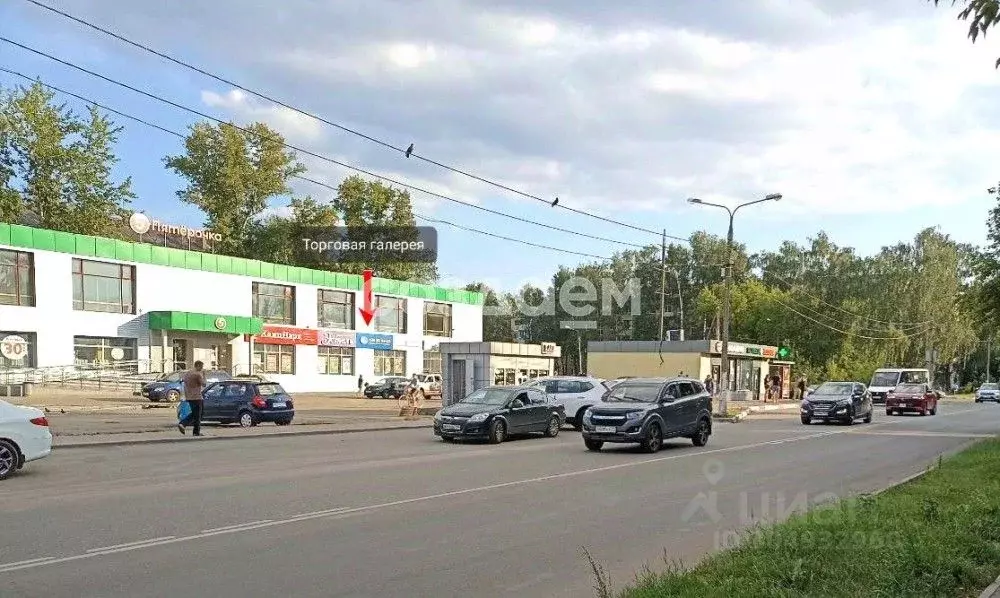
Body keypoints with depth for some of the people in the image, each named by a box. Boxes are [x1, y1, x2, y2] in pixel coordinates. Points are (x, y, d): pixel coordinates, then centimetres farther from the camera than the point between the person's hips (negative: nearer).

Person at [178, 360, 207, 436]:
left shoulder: (187, 374, 13)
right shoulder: (198, 374, -14)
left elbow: (185, 386, 16)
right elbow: (203, 384, -9)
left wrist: (186, 396, 21)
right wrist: (203, 375, 2)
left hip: (189, 397, 8)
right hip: (196, 397, -8)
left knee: (193, 414, 18)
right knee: (197, 415, 2)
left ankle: (182, 424, 1)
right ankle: (196, 432, 6)